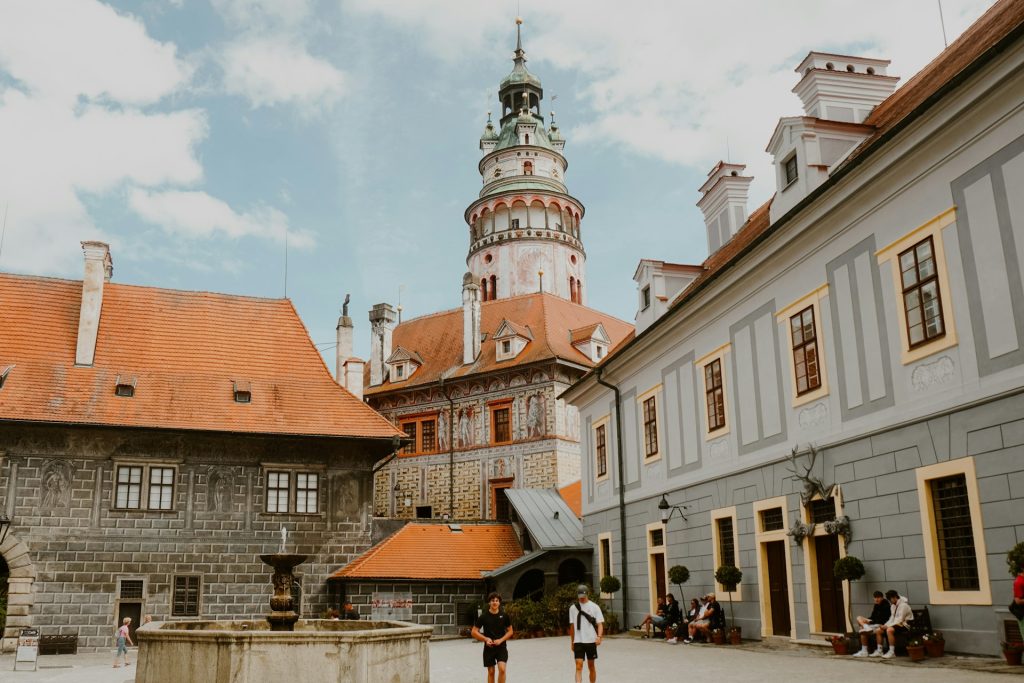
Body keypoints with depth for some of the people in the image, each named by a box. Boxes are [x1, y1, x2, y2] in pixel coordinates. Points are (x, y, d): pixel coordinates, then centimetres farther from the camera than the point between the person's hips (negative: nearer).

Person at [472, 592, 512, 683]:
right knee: (491, 672, 8)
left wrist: (501, 640, -12)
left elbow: (510, 631, 4)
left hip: (501, 647, 0)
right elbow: (474, 632, -2)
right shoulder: (483, 616, -6)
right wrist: (486, 639, -16)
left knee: (502, 669, -17)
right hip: (489, 647, 0)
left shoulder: (504, 615, -3)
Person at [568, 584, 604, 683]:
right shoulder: (573, 608, 5)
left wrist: (599, 636, -22)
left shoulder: (594, 607, -1)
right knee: (579, 666, -10)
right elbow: (572, 626, 13)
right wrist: (572, 642, 15)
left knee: (591, 666, 10)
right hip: (578, 641, 1)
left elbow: (600, 624, -5)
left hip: (591, 641, -1)